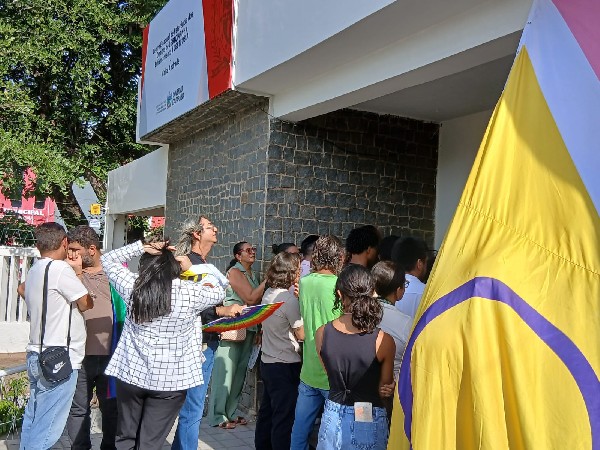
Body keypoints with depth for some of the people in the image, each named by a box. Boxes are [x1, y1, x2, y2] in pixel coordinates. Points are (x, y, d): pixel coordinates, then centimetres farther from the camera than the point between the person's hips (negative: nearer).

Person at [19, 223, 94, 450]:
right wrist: (76, 273, 3)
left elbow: (22, 289, 33)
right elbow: (86, 303, -7)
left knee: (33, 420, 16)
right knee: (47, 428, -5)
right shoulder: (61, 269, -16)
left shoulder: (34, 270, 11)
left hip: (37, 356, 9)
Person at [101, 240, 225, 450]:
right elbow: (218, 293, 10)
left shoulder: (132, 286, -4)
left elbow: (108, 259, 12)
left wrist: (142, 247, 4)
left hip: (131, 373, 2)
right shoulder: (191, 292, -10)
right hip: (171, 380, -2)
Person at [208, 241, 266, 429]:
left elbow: (258, 301, 14)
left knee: (240, 371, 10)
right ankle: (217, 416, 3)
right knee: (226, 370, -5)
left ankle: (231, 412, 19)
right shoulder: (234, 272, -7)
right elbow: (250, 298, -15)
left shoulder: (254, 276, 16)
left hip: (249, 328, 8)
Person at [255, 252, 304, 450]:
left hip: (267, 362, 8)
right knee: (284, 417, 2)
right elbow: (302, 334, -17)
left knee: (266, 411, 18)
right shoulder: (289, 299, -20)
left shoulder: (268, 293, 5)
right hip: (286, 366, -8)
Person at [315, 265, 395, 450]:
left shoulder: (321, 333, -9)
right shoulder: (384, 341, -18)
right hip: (369, 422, -2)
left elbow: (332, 374, 3)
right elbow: (385, 389, -6)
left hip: (333, 419, 2)